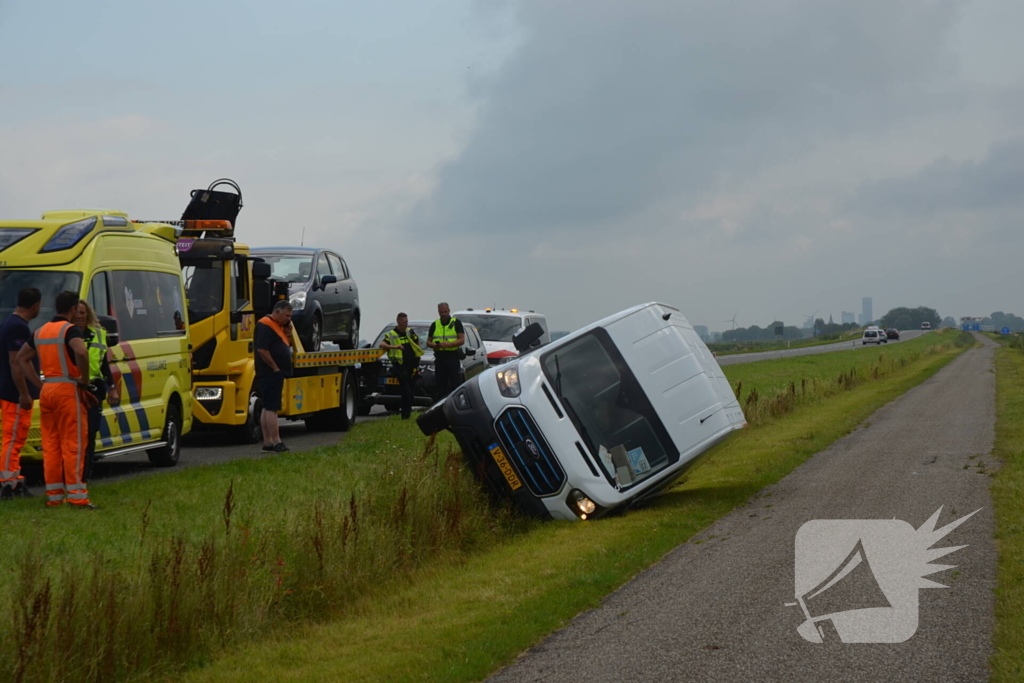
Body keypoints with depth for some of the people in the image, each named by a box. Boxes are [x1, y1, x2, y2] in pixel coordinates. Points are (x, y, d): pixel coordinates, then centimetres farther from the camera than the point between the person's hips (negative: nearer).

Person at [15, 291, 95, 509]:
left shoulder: (41, 331, 14)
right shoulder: (70, 330, -9)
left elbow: (21, 358, 18)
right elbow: (81, 353, -28)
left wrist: (23, 392, 19)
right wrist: (85, 380, -14)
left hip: (47, 391, 7)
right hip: (68, 390, -7)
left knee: (51, 445, 10)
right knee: (73, 444, -5)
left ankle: (53, 495, 13)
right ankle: (76, 496, -7)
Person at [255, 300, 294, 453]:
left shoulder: (279, 326, 18)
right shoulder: (265, 325, -13)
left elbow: (286, 345, 23)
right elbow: (262, 349, -22)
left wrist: (288, 331, 6)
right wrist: (275, 367, -16)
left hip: (276, 374, 11)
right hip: (270, 373, -11)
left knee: (268, 408, 10)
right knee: (271, 408, -10)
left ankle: (267, 443, 12)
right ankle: (276, 442, -12)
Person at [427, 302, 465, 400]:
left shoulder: (456, 323, 4)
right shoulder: (434, 325, 14)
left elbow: (462, 340, -4)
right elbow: (428, 342, 15)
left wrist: (449, 344, -19)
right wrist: (435, 345, -9)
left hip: (453, 356, -3)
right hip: (439, 358, 3)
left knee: (456, 384, -7)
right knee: (441, 386, 4)